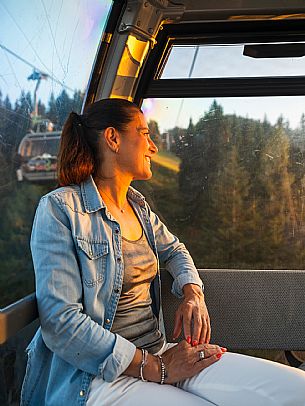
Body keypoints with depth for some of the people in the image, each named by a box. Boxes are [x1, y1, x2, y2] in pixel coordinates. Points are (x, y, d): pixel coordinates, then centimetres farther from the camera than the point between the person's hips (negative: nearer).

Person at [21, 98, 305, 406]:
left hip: (158, 354, 8)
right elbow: (60, 322, -18)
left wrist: (193, 293, 6)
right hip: (97, 377, -7)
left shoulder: (139, 206, 12)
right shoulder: (60, 208, -10)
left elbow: (173, 250, 30)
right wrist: (156, 368, -19)